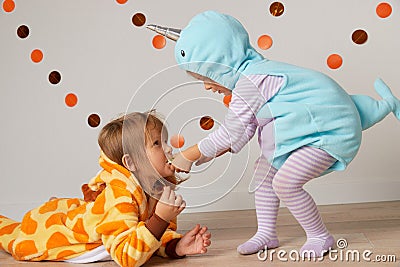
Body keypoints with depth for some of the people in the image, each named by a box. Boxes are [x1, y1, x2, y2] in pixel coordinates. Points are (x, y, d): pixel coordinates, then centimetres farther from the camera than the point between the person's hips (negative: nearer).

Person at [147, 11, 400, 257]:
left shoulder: (250, 82, -26)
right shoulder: (254, 72, 7)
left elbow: (232, 133, -19)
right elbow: (244, 130, 11)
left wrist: (190, 154, -8)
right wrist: (204, 155, 5)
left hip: (330, 132, -11)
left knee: (285, 182, -19)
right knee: (264, 169, 13)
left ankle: (320, 236, 3)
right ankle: (266, 234, 24)